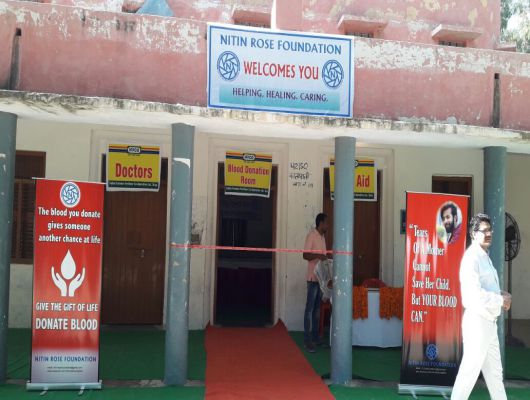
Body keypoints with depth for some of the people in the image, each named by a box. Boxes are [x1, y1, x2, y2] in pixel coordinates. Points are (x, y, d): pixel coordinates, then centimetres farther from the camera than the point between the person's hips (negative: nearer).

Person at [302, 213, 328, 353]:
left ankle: (315, 336, 21)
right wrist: (319, 256, -26)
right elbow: (305, 255, -16)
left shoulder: (322, 237, 16)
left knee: (317, 308, 13)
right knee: (310, 308, -6)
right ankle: (307, 340, -4)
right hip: (313, 277, -9)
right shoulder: (311, 235, -10)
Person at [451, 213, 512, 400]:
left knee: (494, 371, 19)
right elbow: (475, 294, -26)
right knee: (470, 370, -2)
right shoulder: (472, 258, -17)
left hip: (489, 322, 10)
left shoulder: (485, 257, 15)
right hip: (477, 321, -10)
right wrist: (501, 300, -13)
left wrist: (501, 294, 2)